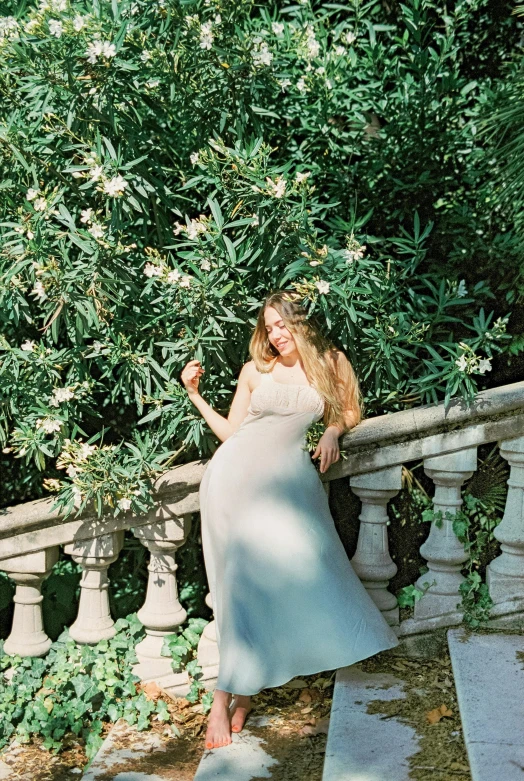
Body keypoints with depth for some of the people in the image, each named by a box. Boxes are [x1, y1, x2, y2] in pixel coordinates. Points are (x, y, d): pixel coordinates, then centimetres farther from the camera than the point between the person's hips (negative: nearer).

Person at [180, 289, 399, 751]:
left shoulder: (327, 364, 15)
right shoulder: (255, 370, 14)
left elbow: (350, 411, 23)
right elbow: (229, 431, 15)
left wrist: (333, 430, 3)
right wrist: (195, 394, 9)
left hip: (287, 477, 1)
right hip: (237, 472, -1)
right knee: (250, 576, -12)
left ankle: (239, 693, -4)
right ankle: (227, 698, -11)